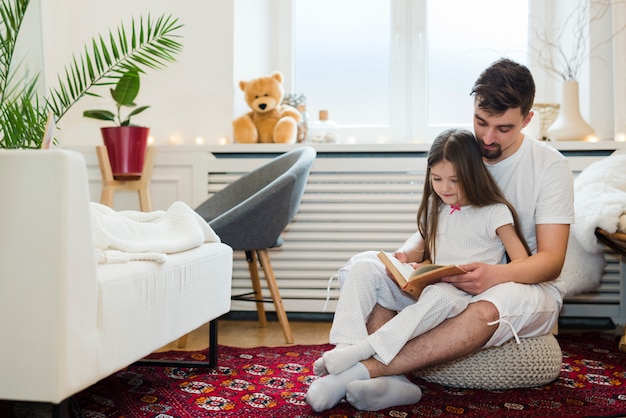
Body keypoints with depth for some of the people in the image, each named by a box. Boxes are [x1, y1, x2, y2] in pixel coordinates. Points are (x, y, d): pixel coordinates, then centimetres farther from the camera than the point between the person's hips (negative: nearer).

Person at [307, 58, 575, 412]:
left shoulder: (549, 166, -7)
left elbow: (551, 260, -12)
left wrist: (496, 274, -34)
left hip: (527, 286, -4)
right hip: (453, 278, 4)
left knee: (488, 309, -42)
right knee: (361, 267, -16)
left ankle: (363, 369, -41)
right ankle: (394, 381, -37)